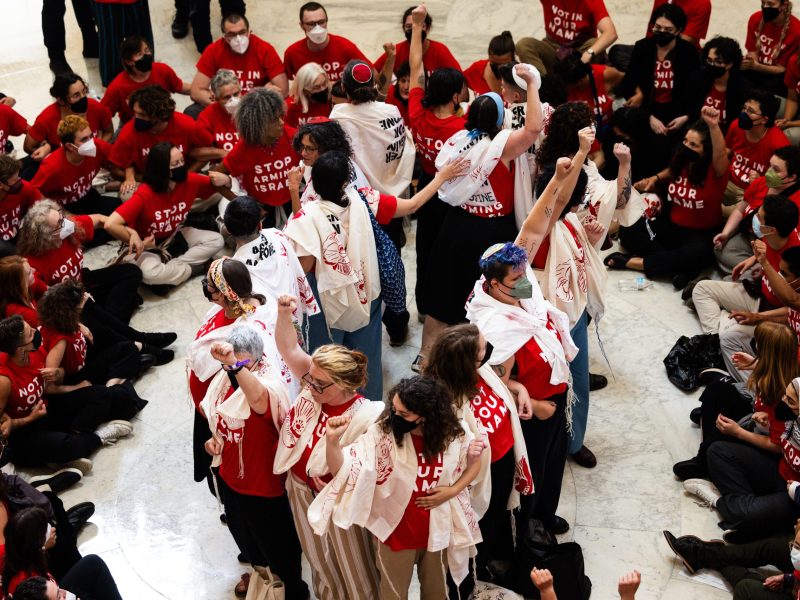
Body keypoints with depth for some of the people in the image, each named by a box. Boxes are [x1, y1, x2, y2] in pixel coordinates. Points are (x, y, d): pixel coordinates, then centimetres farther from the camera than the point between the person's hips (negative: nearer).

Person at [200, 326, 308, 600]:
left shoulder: (269, 384, -34)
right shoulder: (227, 378, -10)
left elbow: (259, 398, -62)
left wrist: (235, 364, -77)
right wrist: (214, 439, -6)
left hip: (263, 483, -7)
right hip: (230, 475, 7)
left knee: (276, 542, 16)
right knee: (243, 532, 32)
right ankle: (259, 570, 61)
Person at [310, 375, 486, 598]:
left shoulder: (455, 433, -16)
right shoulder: (382, 432, -22)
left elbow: (474, 463, 4)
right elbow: (341, 470, -23)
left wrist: (452, 491, -12)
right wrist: (332, 439, -41)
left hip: (438, 530, 2)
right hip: (395, 532, -2)